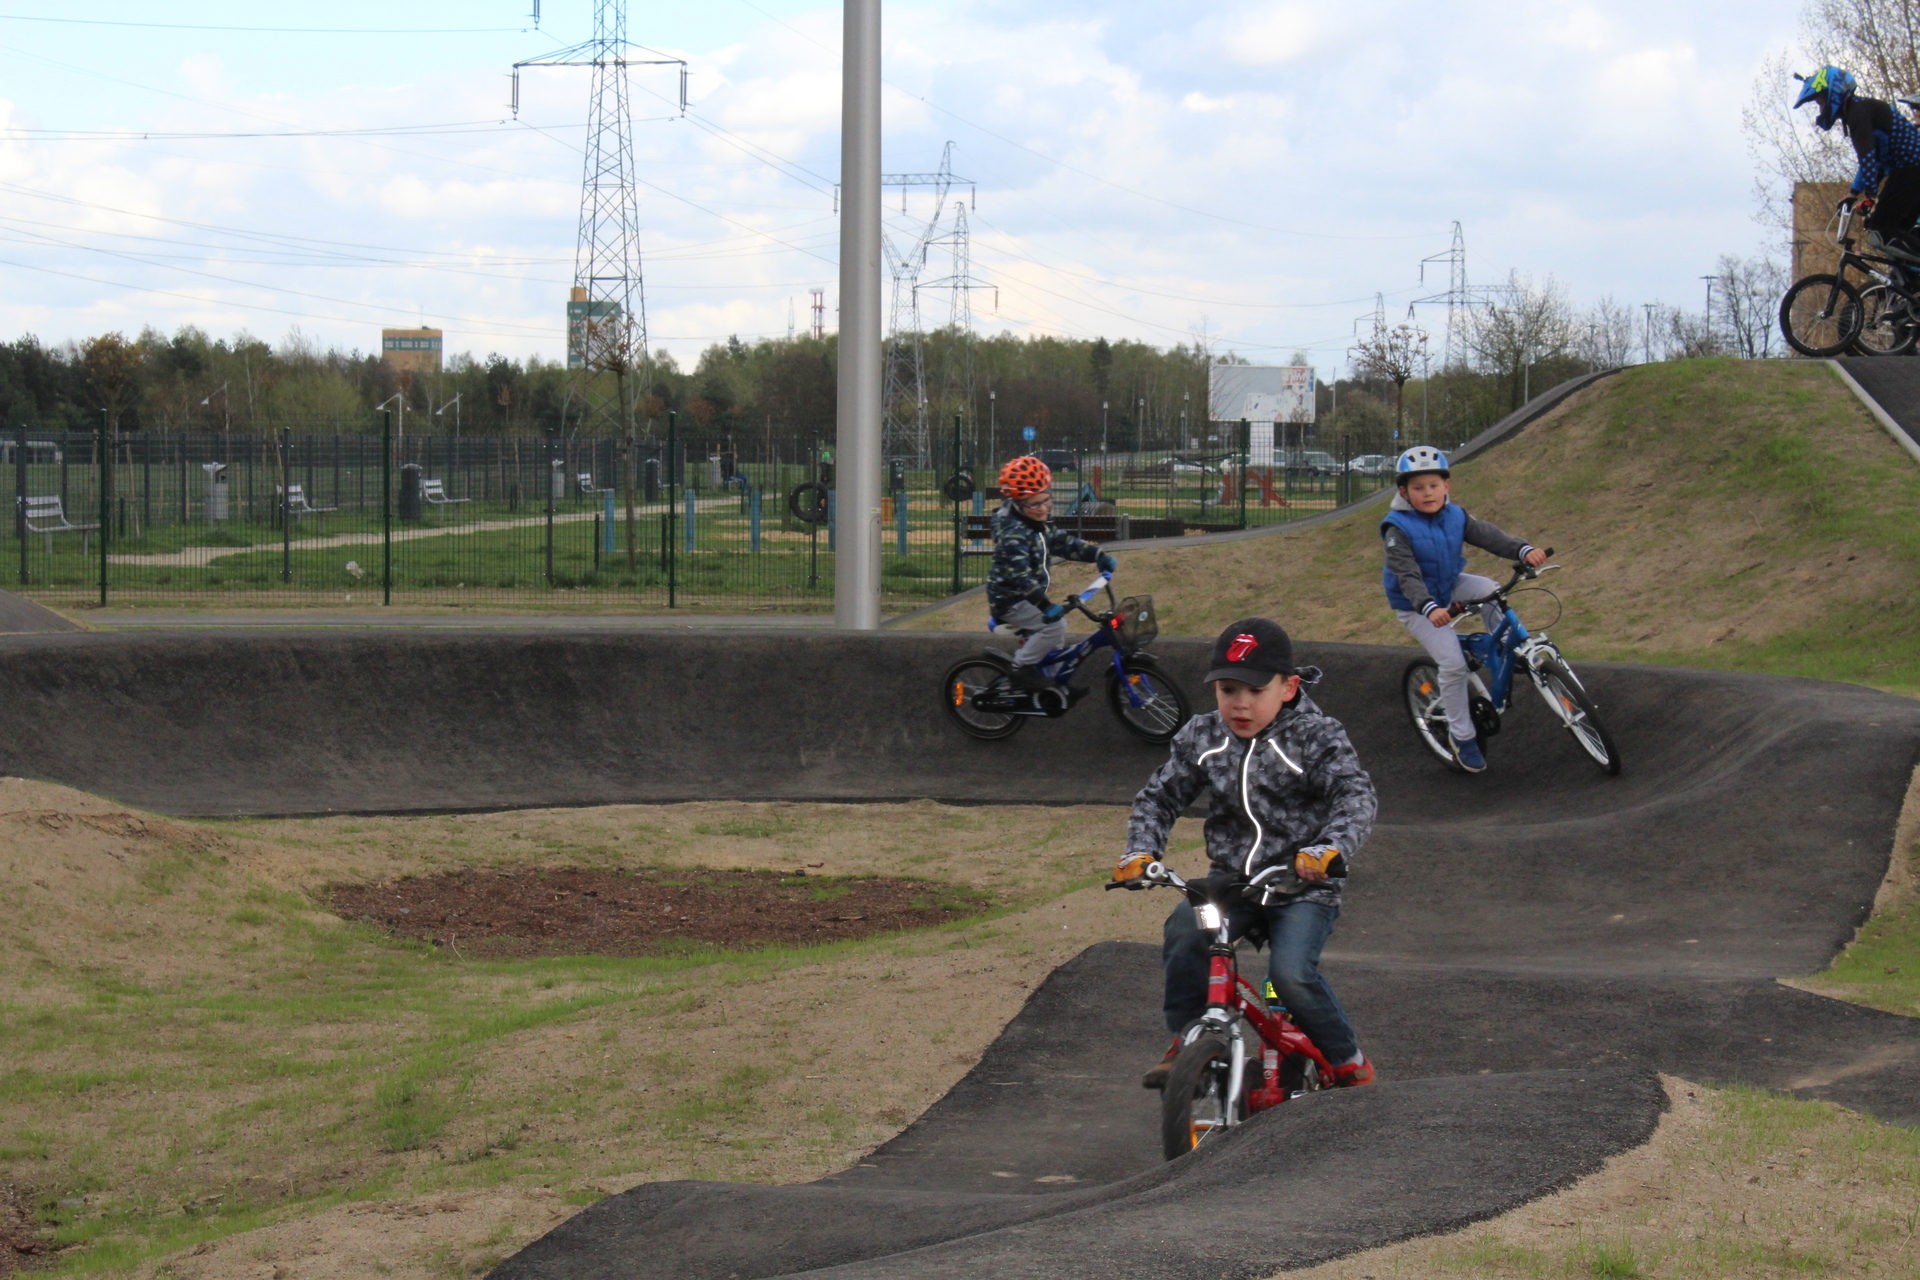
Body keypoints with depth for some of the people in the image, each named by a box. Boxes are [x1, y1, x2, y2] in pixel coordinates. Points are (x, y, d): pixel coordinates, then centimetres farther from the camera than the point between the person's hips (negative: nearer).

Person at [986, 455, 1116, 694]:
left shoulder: (1037, 525, 5)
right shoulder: (1013, 534, -27)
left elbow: (1061, 543, 13)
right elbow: (1019, 575, -35)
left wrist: (1098, 555, 3)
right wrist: (1045, 605, -44)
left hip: (1025, 598, 10)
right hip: (1010, 601, -10)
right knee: (1055, 624, -22)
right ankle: (1022, 670, -12)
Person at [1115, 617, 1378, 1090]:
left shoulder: (1315, 736, -10)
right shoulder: (1201, 737, 3)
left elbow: (1356, 795, -22)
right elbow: (1158, 797, 11)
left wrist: (1330, 847, -41)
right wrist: (1141, 851, -8)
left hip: (1303, 888, -4)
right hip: (1231, 880, 4)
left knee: (1291, 973, -26)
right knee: (1183, 933, -26)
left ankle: (1348, 1060, 2)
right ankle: (1186, 1044, -4)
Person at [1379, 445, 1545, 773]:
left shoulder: (1455, 516, -6)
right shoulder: (1398, 528, -22)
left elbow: (1488, 536, -17)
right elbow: (1407, 575, -31)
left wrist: (1524, 550, -35)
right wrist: (1429, 608, -47)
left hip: (1450, 588, 5)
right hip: (1416, 607, -5)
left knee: (1489, 590, -24)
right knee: (1453, 664, -15)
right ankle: (1461, 734, 0)